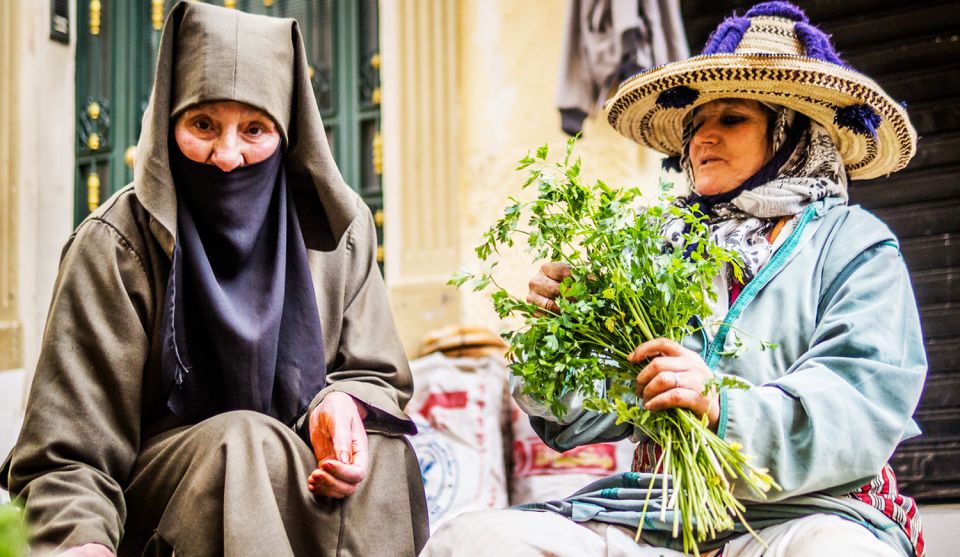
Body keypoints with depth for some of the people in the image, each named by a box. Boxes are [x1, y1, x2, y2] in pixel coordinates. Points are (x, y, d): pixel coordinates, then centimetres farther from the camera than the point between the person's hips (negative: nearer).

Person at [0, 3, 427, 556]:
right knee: (242, 446, -34)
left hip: (308, 467, 3)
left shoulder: (340, 231, -1)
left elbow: (375, 376, 6)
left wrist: (342, 407, -20)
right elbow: (66, 457, -14)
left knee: (380, 449, -29)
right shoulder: (115, 246, -12)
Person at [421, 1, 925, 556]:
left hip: (806, 508, -4)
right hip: (660, 506, 4)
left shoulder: (852, 241, 11)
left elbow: (865, 401, -7)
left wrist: (730, 410, -24)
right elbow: (586, 416, 16)